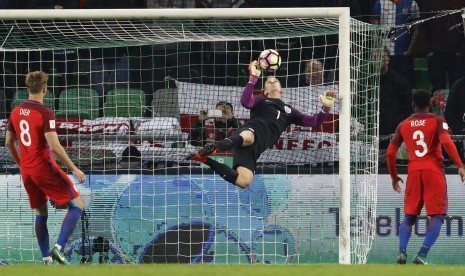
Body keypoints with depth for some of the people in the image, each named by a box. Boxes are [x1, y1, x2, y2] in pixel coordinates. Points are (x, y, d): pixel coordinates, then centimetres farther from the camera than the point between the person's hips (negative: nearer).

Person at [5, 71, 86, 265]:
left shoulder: (16, 112, 6)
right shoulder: (45, 113, -16)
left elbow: (8, 143, 16)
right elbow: (54, 147, -22)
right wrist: (74, 169, -15)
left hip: (26, 171, 7)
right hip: (45, 169, -7)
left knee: (40, 213, 17)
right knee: (77, 205, 1)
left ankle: (46, 259, 14)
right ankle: (58, 248, -14)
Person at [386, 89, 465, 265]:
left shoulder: (403, 125, 11)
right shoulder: (437, 121, 1)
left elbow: (390, 152, 11)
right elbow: (446, 141, -16)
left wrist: (394, 176, 24)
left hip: (413, 172, 3)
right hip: (434, 171, -3)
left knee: (409, 216, 12)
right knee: (437, 216, -1)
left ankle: (402, 251, -9)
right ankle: (422, 254, -18)